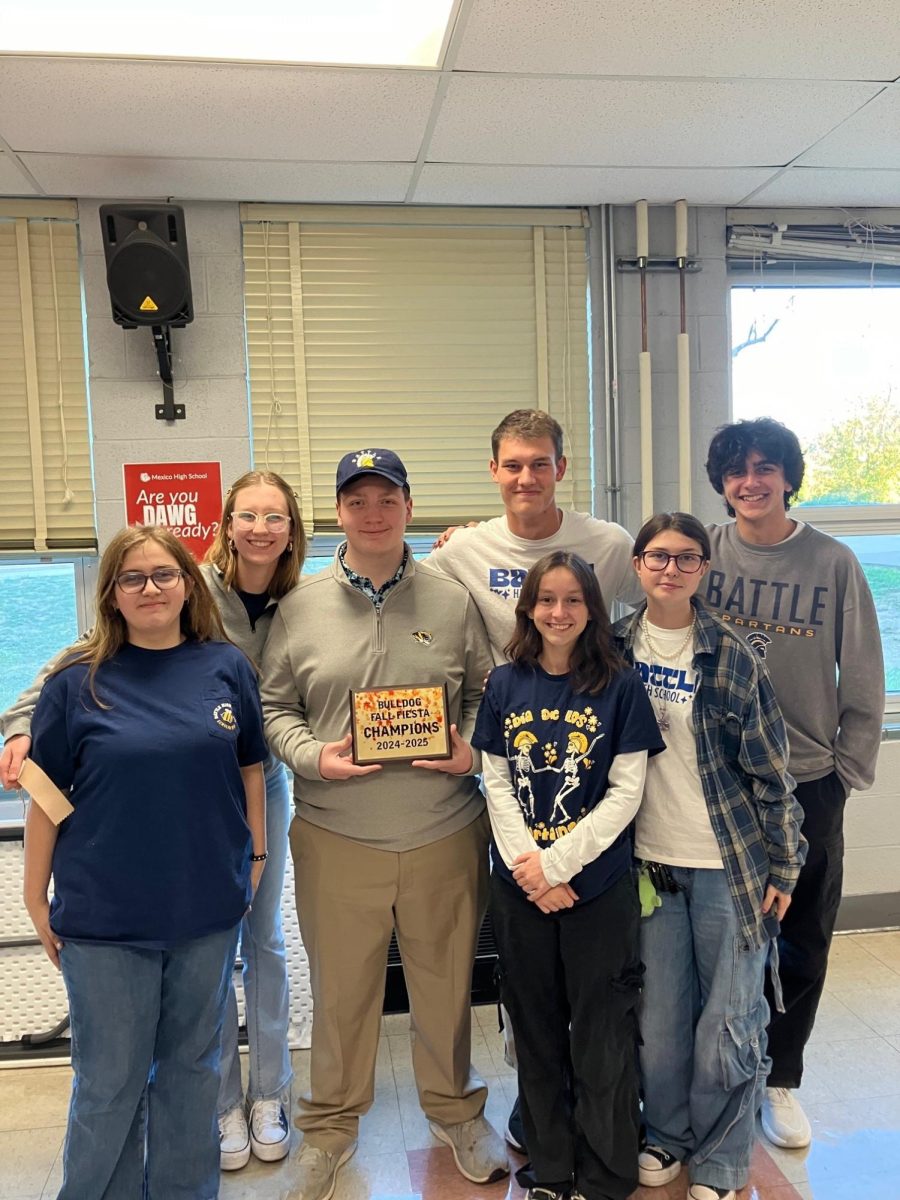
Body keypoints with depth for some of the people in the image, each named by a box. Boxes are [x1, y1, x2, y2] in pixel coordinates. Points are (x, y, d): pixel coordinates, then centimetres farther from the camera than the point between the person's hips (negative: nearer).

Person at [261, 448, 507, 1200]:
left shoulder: (452, 601, 2)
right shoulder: (301, 607, 1)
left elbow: (486, 694, 8)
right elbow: (275, 707, 6)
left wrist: (472, 750, -9)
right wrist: (312, 756, -11)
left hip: (444, 833, 1)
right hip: (335, 837, 0)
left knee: (446, 982, 16)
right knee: (340, 988, 14)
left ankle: (456, 1110, 42)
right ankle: (331, 1124, 39)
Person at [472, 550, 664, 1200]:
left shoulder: (620, 686, -6)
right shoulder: (506, 684, 1)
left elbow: (626, 793, -9)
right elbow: (497, 784, 1)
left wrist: (555, 863, -14)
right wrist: (527, 865, -10)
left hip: (599, 884, -2)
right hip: (519, 886, 3)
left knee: (601, 1038, 9)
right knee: (537, 1033, 16)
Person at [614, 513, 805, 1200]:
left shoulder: (731, 657, -9)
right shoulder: (616, 646, 0)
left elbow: (771, 771, -6)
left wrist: (783, 867, -4)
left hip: (729, 864, -2)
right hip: (650, 860, 3)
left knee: (728, 1022, 6)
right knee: (659, 1018, 13)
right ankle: (667, 1136, 37)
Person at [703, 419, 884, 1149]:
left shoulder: (833, 562, -4)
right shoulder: (703, 554, -3)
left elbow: (863, 680, 1)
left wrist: (849, 771, 1)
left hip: (808, 786, 0)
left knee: (802, 946, 12)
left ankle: (778, 1077, 35)